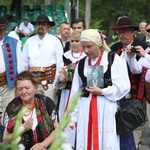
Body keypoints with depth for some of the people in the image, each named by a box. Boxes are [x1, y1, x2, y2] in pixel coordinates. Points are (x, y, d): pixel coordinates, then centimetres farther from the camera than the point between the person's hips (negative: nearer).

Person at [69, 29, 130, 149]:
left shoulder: (113, 59, -4)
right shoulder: (81, 63, 9)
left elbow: (124, 86, -7)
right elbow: (75, 92, 13)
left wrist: (102, 92, -12)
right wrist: (73, 115, 12)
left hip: (107, 109, -4)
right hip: (86, 110, 4)